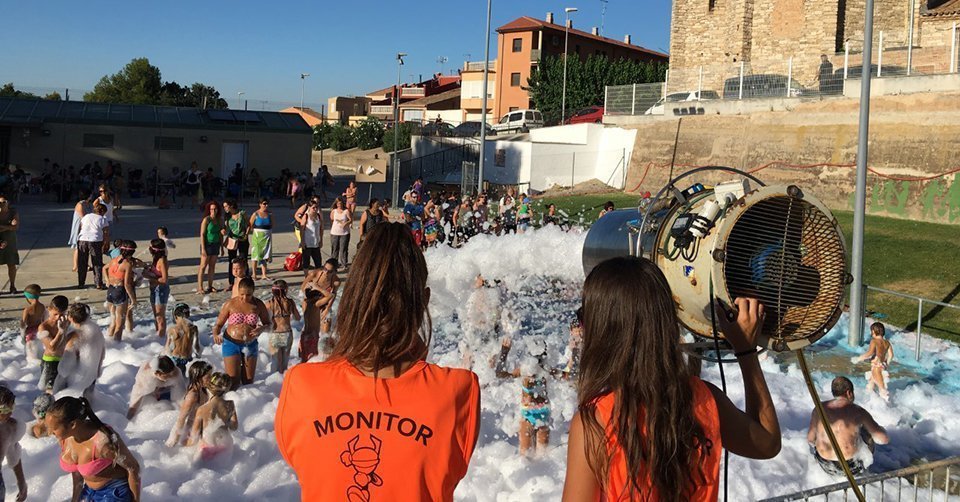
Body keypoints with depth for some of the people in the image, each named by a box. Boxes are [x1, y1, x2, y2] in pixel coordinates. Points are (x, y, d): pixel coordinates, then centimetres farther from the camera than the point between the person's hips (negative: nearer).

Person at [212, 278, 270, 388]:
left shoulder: (258, 304, -2)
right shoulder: (230, 304, -7)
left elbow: (268, 324, 7)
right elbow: (219, 324, -1)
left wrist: (261, 328, -15)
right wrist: (216, 335, -22)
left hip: (250, 345, 2)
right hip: (231, 344, -2)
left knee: (248, 382, 9)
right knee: (233, 382, -6)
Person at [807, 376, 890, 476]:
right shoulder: (858, 411, -10)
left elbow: (810, 440, 5)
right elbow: (884, 439, -7)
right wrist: (880, 428, 17)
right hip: (850, 468, -3)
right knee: (868, 432, 23)